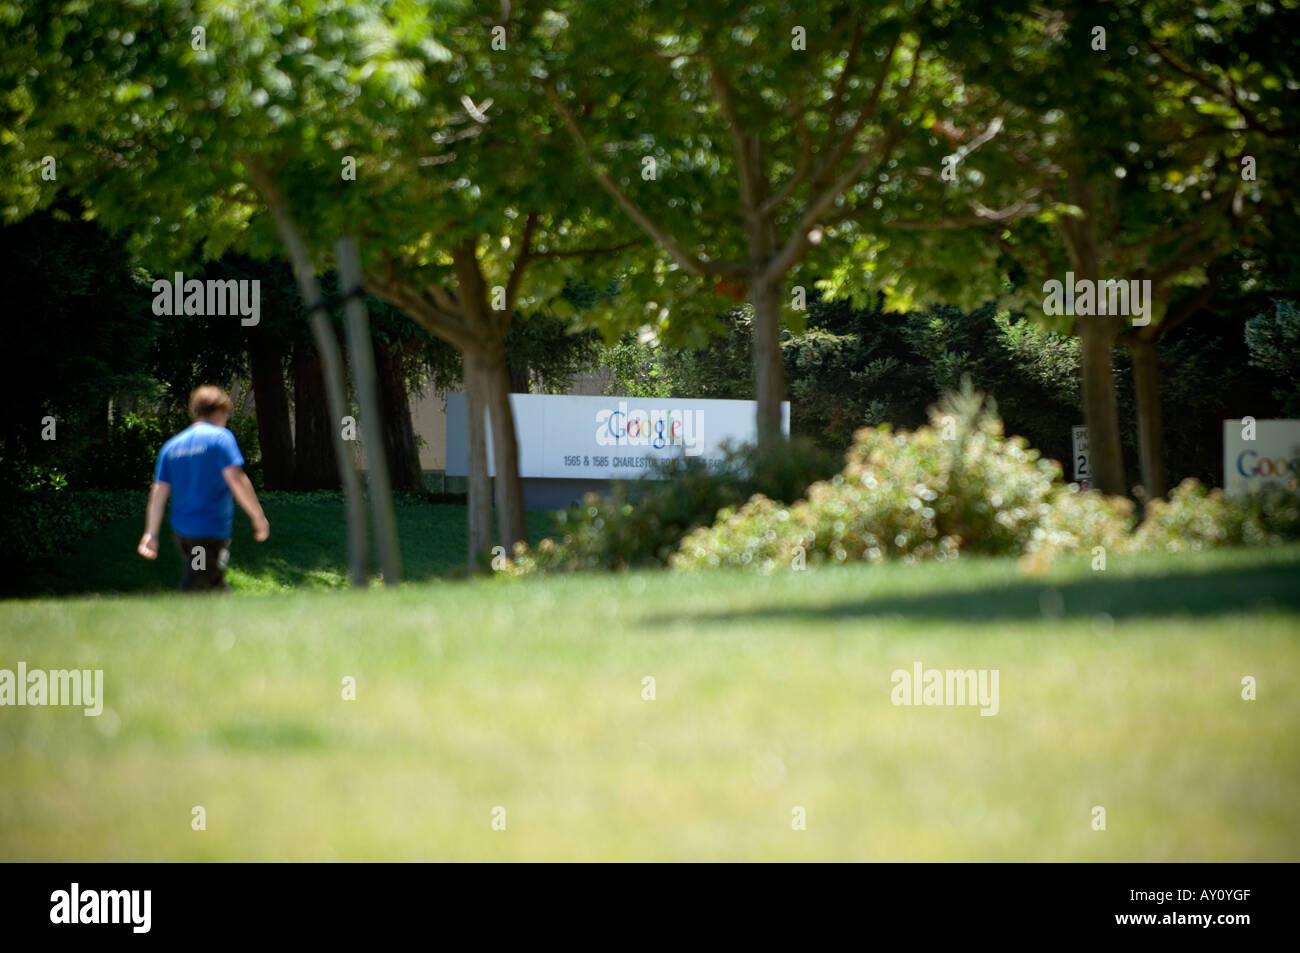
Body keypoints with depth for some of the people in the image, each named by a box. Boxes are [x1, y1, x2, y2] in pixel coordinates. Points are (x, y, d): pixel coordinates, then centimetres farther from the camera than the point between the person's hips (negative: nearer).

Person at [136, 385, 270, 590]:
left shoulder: (171, 445, 10)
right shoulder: (220, 437, -8)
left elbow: (158, 492, 6)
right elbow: (236, 479, -17)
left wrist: (151, 534, 4)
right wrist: (258, 517, -10)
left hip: (181, 532, 7)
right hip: (212, 531, -7)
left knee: (217, 586, 23)